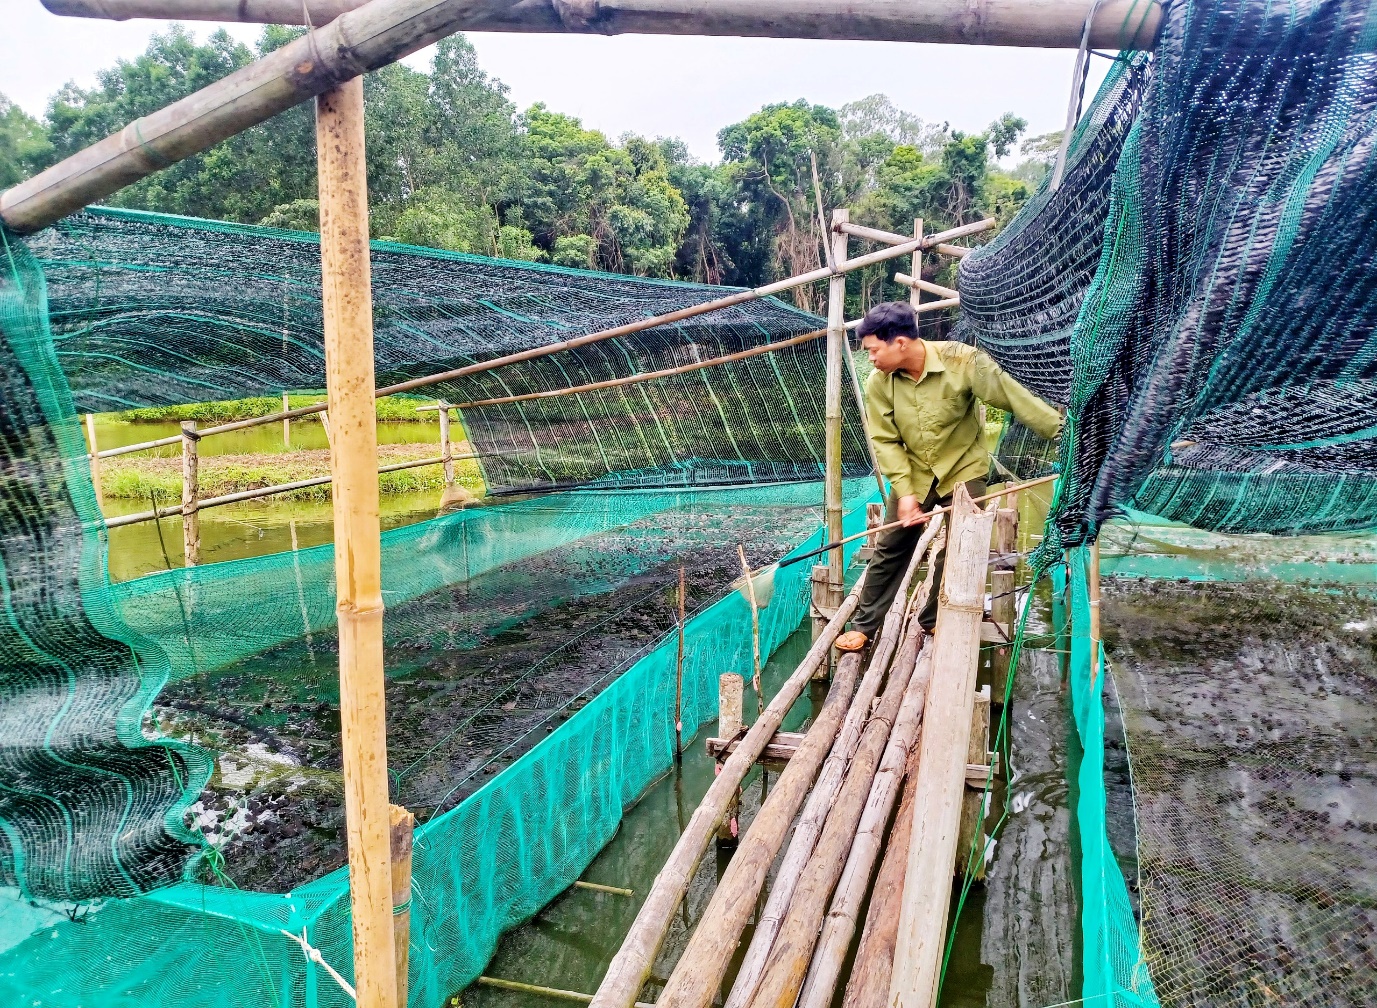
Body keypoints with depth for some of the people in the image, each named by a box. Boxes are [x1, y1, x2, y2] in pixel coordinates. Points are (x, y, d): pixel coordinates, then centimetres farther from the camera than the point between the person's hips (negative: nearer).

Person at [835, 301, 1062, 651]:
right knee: (890, 551, 4)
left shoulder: (962, 362, -23)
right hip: (914, 475, 2)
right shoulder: (879, 383, -15)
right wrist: (904, 491, -20)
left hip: (963, 469, -2)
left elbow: (1016, 398, -19)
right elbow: (886, 441, -11)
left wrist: (1066, 432, -18)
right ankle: (864, 625, 16)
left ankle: (933, 620, 22)